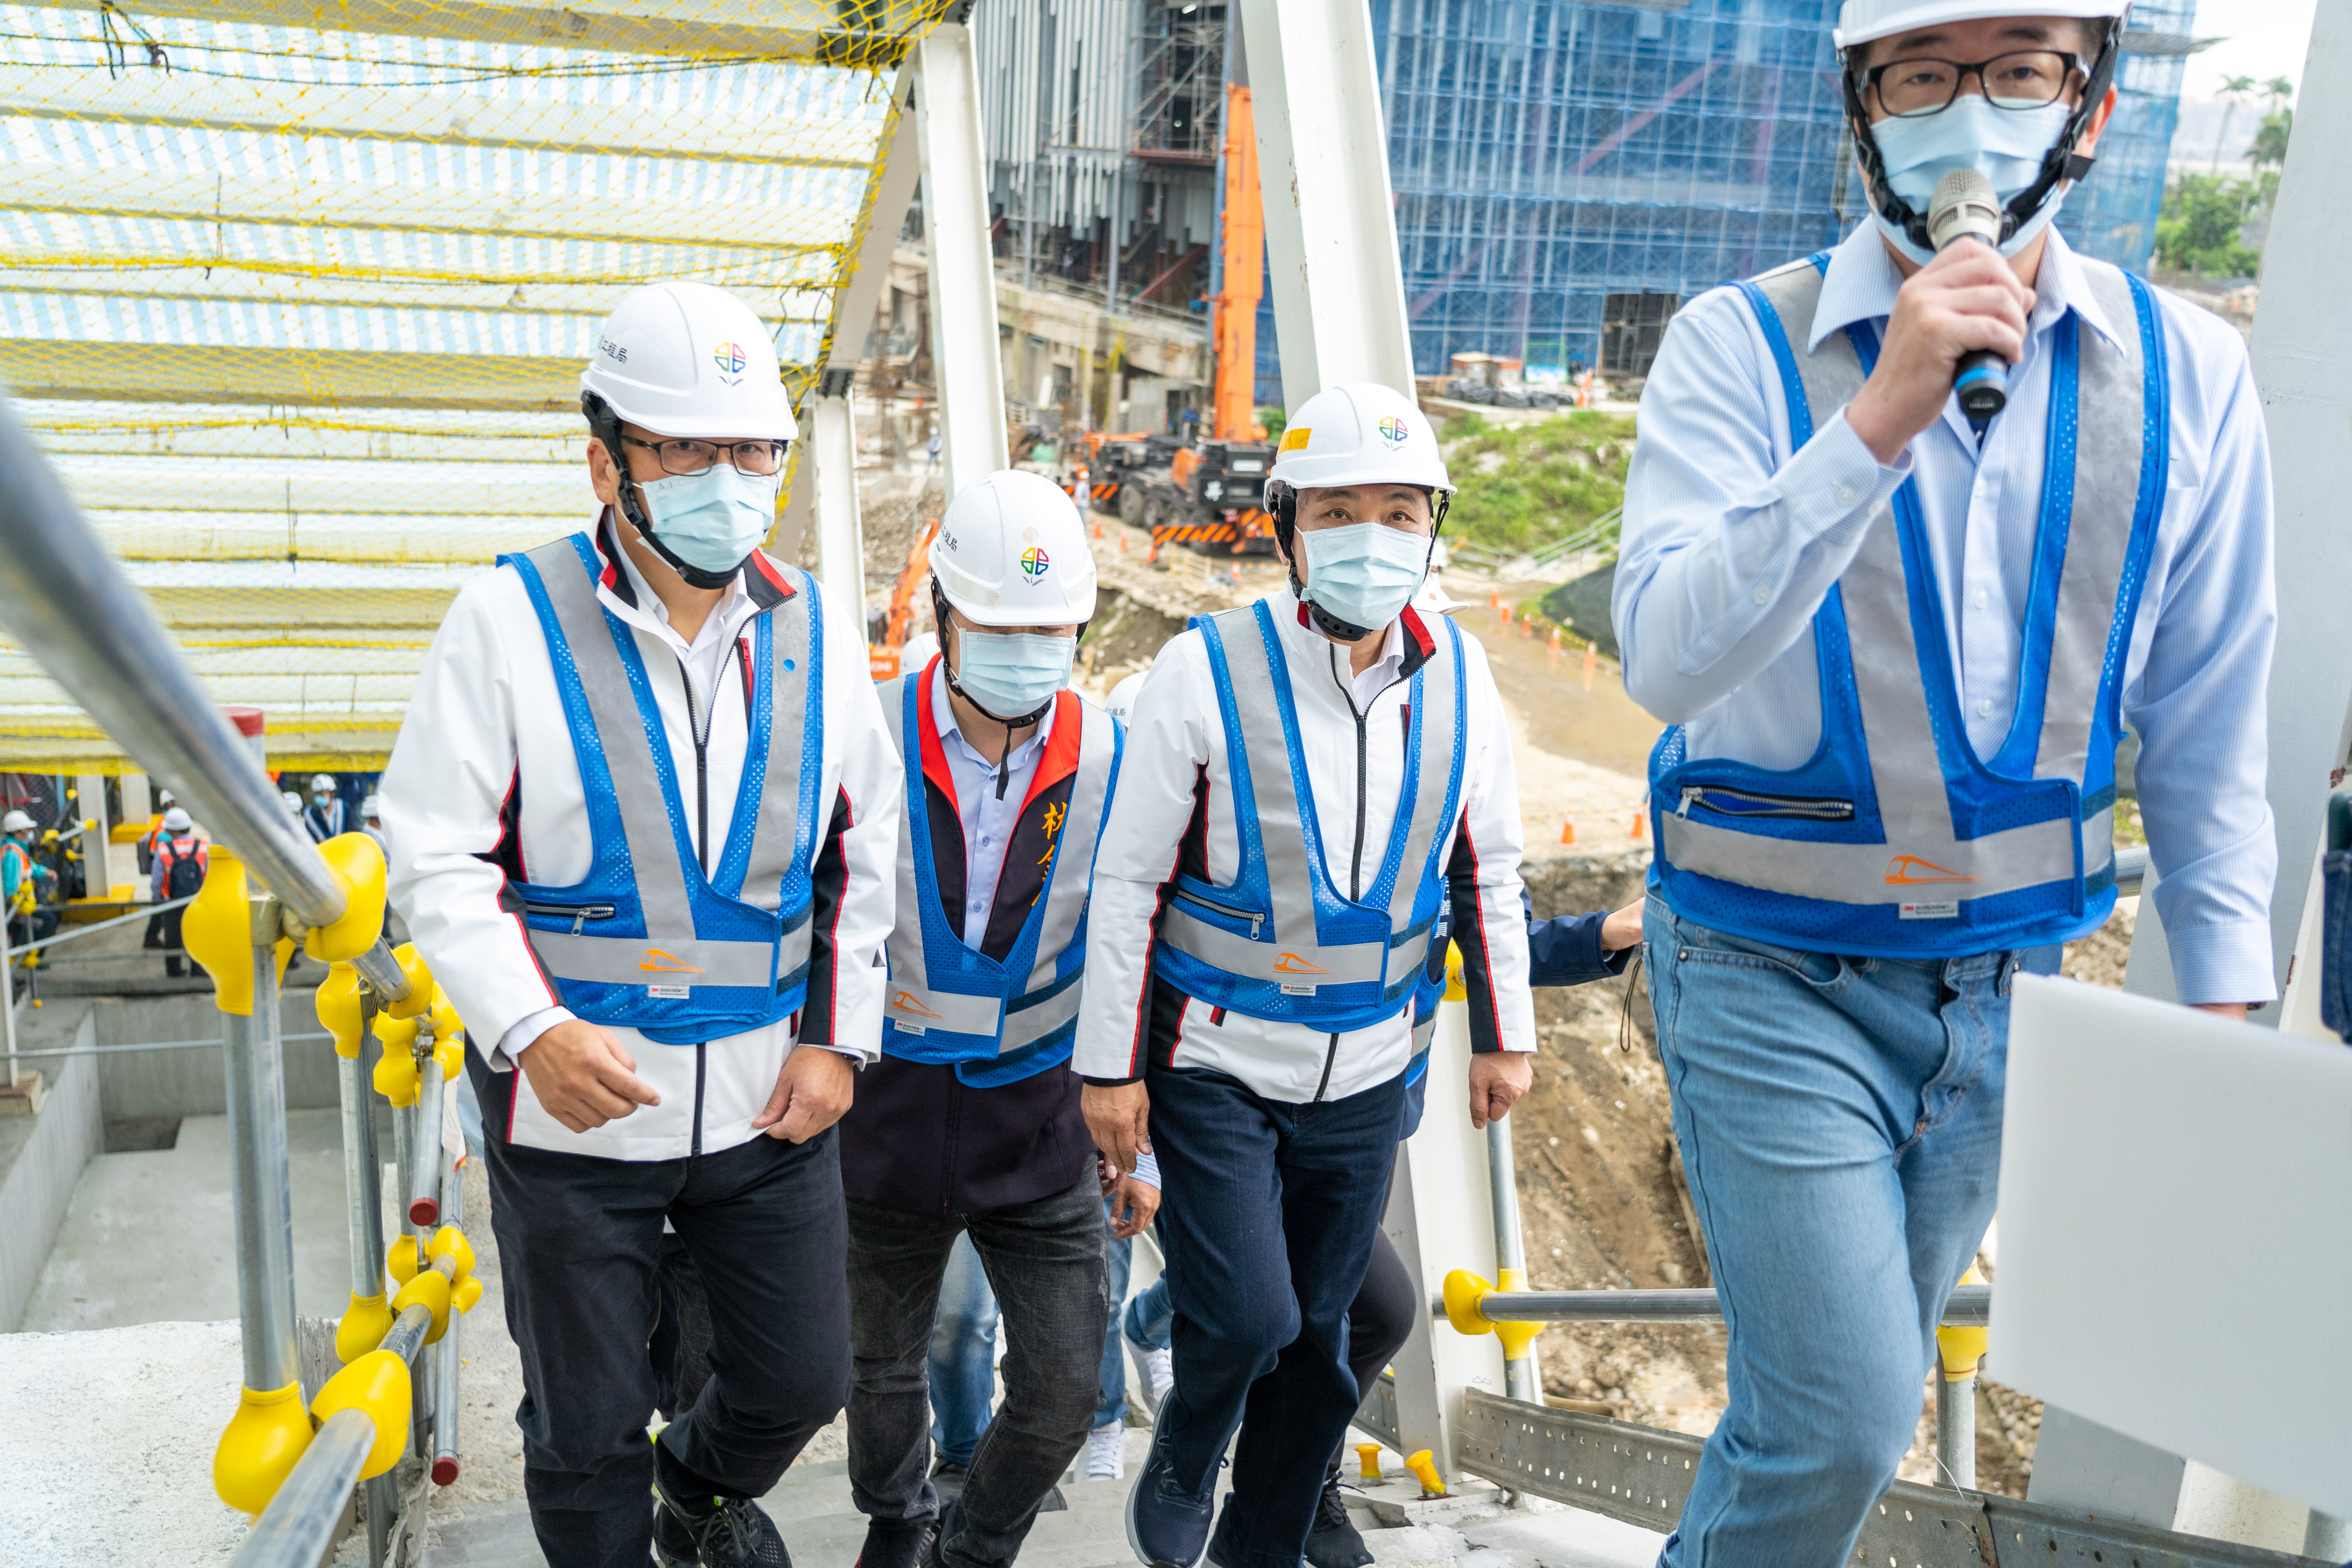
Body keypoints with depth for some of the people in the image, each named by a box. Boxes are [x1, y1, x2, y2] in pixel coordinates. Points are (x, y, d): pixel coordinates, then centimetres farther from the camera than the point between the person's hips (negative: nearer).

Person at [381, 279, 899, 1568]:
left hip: (770, 1107, 3)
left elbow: (865, 862, 10)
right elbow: (435, 857, -9)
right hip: (572, 1109, -3)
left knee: (803, 1379, 16)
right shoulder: (511, 620, -8)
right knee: (585, 1431, 12)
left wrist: (837, 1038, 2)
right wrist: (532, 1029, -22)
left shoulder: (821, 636, 4)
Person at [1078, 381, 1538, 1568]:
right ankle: (1181, 1459, 25)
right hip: (1214, 1060, -4)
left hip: (1366, 1071, 4)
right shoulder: (1206, 672, -14)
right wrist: (1111, 1066, -8)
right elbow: (1127, 880, -9)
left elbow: (1486, 868, 10)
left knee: (1318, 1335, 12)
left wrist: (1504, 1033, 10)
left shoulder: (1456, 678, -2)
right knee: (1246, 1316, -9)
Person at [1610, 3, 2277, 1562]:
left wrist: (2228, 996, 5)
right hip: (1772, 975, -4)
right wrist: (1880, 419, -31)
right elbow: (1669, 658, -24)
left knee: (1854, 1398, 17)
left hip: (2005, 984, 4)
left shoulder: (2184, 375, -1)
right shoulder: (1743, 345, -11)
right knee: (1843, 1415, -7)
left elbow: (2209, 721, 5)